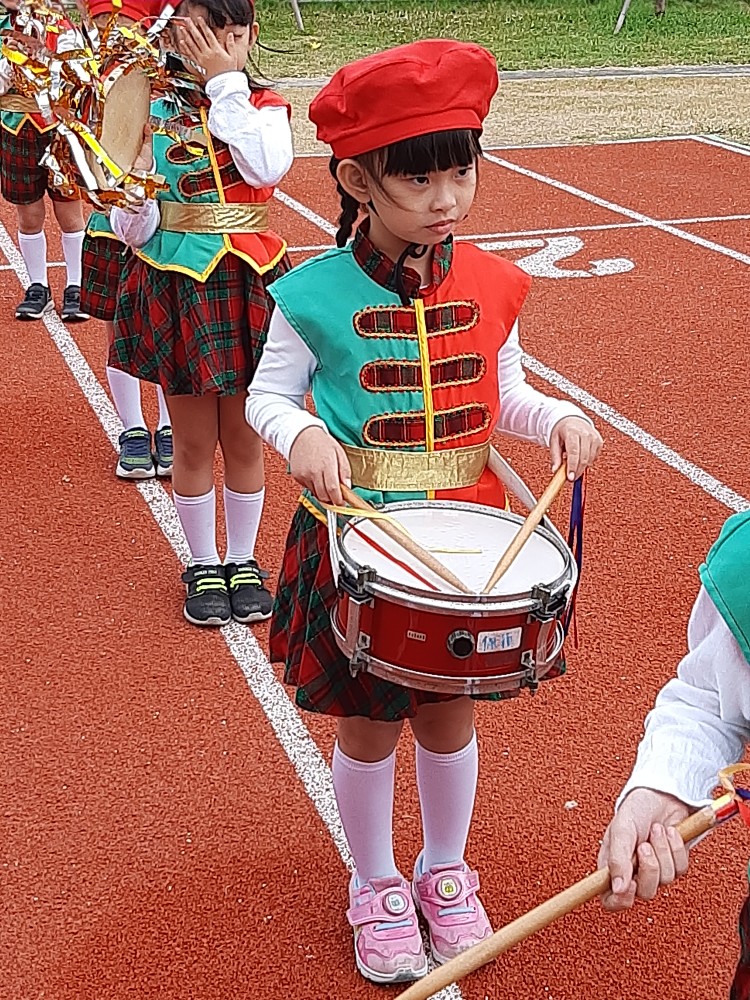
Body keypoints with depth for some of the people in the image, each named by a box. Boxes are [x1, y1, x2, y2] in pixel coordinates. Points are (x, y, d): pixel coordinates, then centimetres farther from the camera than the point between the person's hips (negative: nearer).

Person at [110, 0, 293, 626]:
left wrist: (226, 81, -17)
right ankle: (203, 566, 26)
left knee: (243, 435, 11)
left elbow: (266, 168, -24)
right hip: (176, 288, 0)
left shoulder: (264, 108, 0)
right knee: (194, 439, 9)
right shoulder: (151, 113, -2)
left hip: (247, 287, 0)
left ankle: (243, 562, 28)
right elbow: (135, 230, -3)